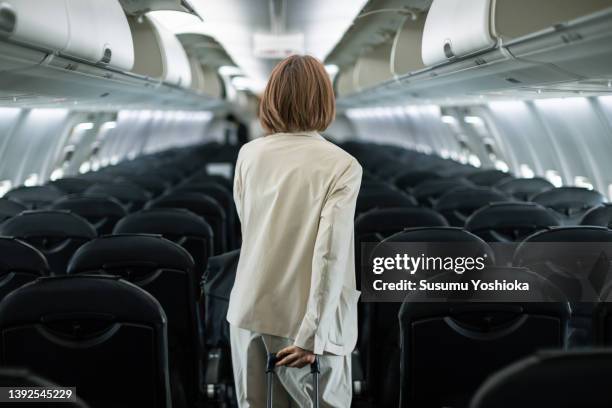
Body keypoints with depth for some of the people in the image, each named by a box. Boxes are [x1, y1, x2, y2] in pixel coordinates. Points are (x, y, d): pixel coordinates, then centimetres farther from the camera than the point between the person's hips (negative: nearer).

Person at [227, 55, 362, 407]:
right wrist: (311, 334, -17)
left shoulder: (249, 154, 0)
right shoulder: (342, 166, -12)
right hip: (304, 319, -4)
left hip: (250, 311, 4)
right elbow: (330, 252, -19)